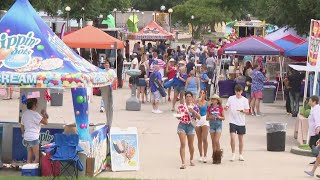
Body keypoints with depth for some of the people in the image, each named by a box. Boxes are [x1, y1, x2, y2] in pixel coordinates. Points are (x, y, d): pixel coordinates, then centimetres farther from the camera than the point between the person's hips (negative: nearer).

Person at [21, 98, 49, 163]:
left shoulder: (24, 114, 12)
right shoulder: (35, 114, -13)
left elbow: (22, 127, 18)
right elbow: (45, 122, -13)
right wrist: (44, 114, 3)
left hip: (27, 138, 9)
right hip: (34, 138, -9)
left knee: (29, 158, 10)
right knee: (38, 157, -5)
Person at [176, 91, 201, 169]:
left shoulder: (195, 107, 4)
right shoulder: (181, 106, 3)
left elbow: (199, 117, 0)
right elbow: (178, 117, 8)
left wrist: (193, 111, -14)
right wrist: (179, 116, -15)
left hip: (191, 126, 1)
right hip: (182, 125, -1)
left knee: (190, 144, 11)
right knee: (182, 144, -11)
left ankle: (191, 159, 35)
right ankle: (183, 163, -15)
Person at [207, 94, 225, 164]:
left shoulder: (220, 108, -2)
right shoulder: (209, 108, 5)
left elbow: (223, 118, 4)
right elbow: (207, 118, 9)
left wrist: (219, 117, -16)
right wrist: (210, 117, -12)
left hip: (218, 125, -3)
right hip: (212, 125, 3)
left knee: (216, 140, -14)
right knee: (213, 141, 5)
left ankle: (219, 154, 0)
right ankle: (214, 158, 12)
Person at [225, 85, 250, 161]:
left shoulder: (245, 100, 0)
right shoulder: (231, 98, 1)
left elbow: (247, 111, 0)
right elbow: (227, 108, 4)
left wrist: (242, 110, -21)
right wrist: (226, 108, -19)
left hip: (241, 122, 1)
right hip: (232, 121, -1)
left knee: (241, 138, 8)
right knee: (232, 138, -11)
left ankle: (241, 154, 19)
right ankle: (233, 154, 3)